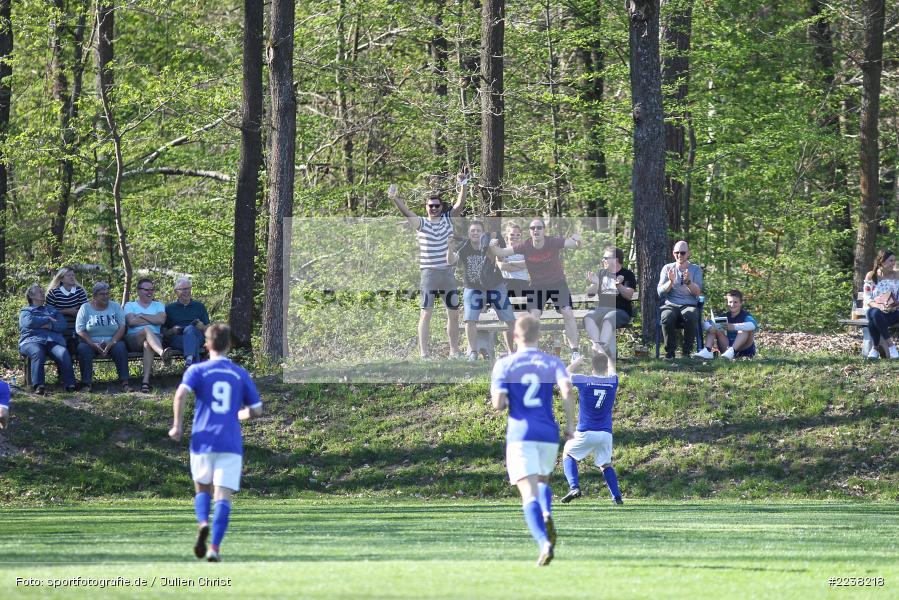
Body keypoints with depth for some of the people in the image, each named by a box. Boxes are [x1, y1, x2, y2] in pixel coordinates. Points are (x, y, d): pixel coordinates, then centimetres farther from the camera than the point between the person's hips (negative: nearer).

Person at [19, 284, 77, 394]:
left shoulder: (52, 310, 32)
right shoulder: (25, 311, 23)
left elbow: (62, 325, 14)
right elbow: (29, 322, -2)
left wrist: (49, 326, -4)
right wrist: (48, 319, 6)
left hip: (53, 340, 3)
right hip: (32, 341, -3)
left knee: (64, 354, -32)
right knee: (38, 353, -39)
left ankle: (70, 385, -38)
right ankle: (38, 386, -50)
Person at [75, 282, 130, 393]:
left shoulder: (115, 307, 10)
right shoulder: (85, 308, 5)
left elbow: (122, 327, 1)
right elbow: (80, 331, -3)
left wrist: (111, 343, -16)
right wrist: (94, 345, -17)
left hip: (112, 342, 1)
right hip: (91, 342, -1)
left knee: (120, 348, -30)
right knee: (83, 349, -32)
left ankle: (124, 383, -31)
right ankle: (86, 383, -33)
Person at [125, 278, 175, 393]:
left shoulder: (158, 305, 24)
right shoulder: (130, 305, 19)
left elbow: (161, 319, 1)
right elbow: (131, 321, -3)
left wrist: (142, 316, 2)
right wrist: (152, 320, 1)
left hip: (155, 337, 1)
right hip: (133, 338, -1)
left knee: (148, 344, -37)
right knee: (147, 330, -36)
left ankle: (146, 380, -52)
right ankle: (163, 353, -67)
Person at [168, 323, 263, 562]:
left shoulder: (197, 370, 4)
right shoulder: (241, 374, 10)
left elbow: (181, 394, -14)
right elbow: (256, 410, 13)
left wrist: (177, 425, -4)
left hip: (203, 441, 0)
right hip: (231, 443, 0)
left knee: (202, 490, 19)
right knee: (223, 496, -4)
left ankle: (202, 523, -11)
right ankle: (215, 546, -19)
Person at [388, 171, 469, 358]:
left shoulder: (448, 219, 8)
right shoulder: (421, 223, 0)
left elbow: (460, 204, -3)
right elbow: (406, 211, -15)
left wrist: (464, 186, -19)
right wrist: (395, 199, -33)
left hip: (448, 273, 4)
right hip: (429, 273, -4)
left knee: (453, 314, 10)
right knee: (426, 313, -7)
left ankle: (454, 350, 21)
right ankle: (424, 353, -9)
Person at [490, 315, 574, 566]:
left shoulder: (504, 364, 4)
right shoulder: (552, 362, 7)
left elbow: (498, 403, -6)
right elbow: (566, 389, -10)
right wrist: (570, 424, -2)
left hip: (520, 434, -2)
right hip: (548, 434, 2)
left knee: (529, 494, -9)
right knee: (542, 481, 26)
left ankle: (544, 543, -29)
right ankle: (546, 515, -5)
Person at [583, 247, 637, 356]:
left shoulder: (627, 274, 6)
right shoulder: (602, 273, 22)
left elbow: (629, 295, -6)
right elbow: (589, 293, 19)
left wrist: (619, 285, -24)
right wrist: (595, 283, -3)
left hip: (621, 311, -5)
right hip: (602, 309, 5)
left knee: (608, 318, -38)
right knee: (588, 317, -28)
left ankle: (601, 346, -53)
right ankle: (596, 345, -47)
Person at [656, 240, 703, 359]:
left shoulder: (695, 269, 9)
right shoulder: (667, 268, 12)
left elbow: (697, 292, -4)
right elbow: (660, 292, 3)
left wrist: (688, 281, -23)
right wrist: (671, 281, -15)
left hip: (689, 305, -1)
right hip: (670, 305, 1)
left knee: (691, 317, -37)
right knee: (667, 318, -36)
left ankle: (687, 352, -24)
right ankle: (669, 352, -24)